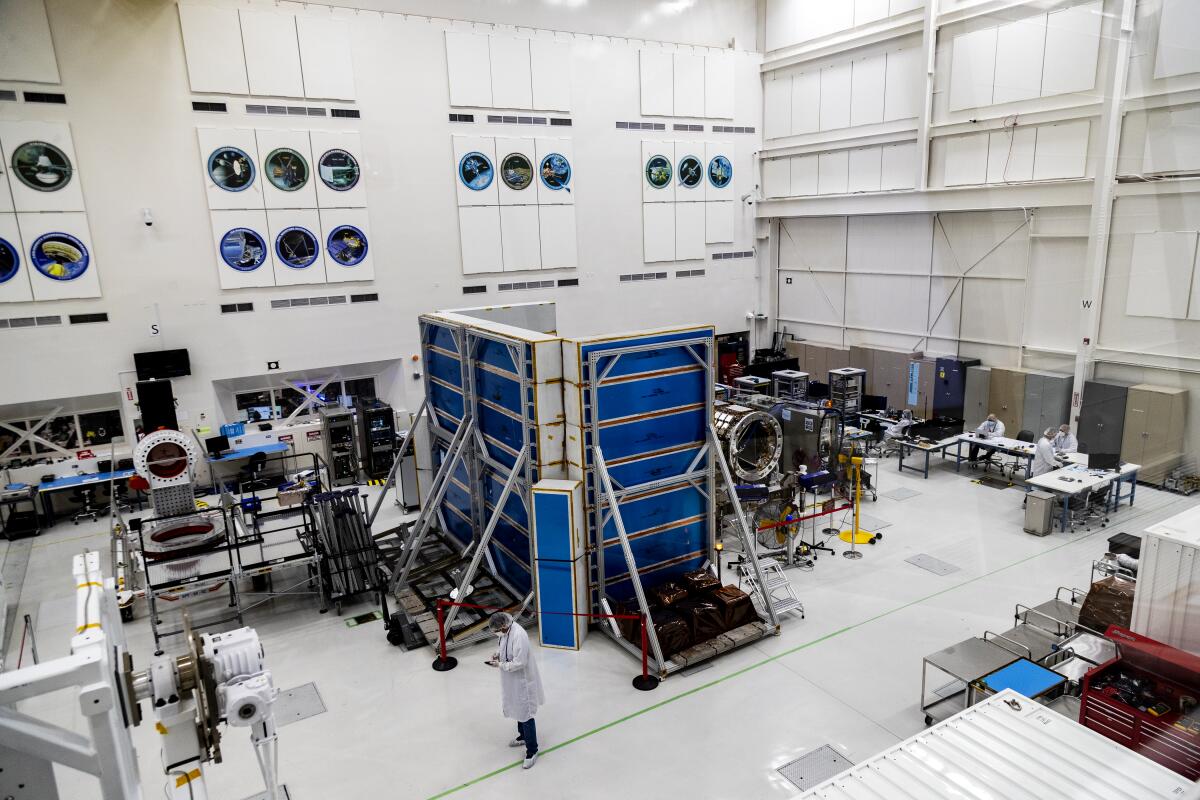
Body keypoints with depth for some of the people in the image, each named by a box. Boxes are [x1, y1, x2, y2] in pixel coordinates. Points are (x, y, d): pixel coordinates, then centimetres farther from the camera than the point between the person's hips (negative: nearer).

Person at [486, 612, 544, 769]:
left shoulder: (519, 636, -33)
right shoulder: (506, 631, -6)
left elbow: (519, 663, -30)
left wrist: (500, 665, -22)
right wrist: (498, 652, -4)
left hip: (522, 680, -9)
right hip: (512, 680, 9)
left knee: (525, 715, 2)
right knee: (518, 710, 26)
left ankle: (532, 751, 16)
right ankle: (523, 737, 48)